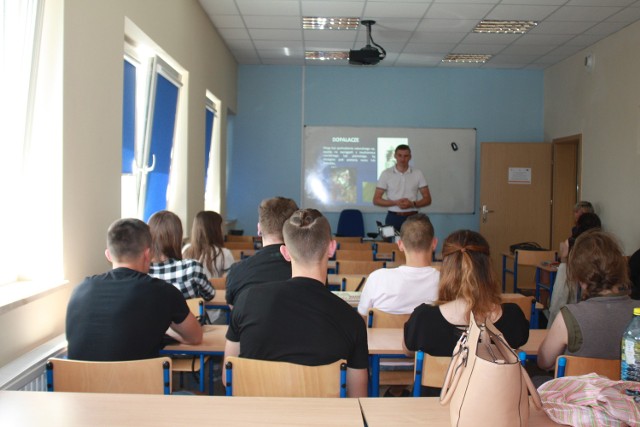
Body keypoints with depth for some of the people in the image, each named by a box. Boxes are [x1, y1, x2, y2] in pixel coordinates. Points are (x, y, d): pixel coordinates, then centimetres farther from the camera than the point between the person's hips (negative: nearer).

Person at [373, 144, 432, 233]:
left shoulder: (418, 174, 4)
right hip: (393, 218, 0)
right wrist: (396, 202, -15)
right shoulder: (386, 174, 1)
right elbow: (376, 200, -1)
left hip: (412, 218, 1)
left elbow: (427, 199, 6)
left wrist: (412, 204, -14)